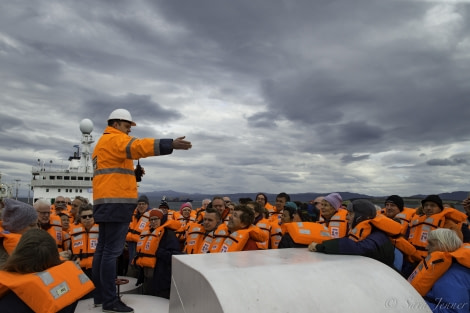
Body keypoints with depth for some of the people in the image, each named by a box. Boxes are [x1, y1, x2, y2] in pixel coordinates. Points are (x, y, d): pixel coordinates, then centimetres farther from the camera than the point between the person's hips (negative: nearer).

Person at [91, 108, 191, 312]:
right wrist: (170, 145, -37)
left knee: (103, 249, 13)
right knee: (112, 251, -8)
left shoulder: (103, 143, 26)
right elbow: (138, 146, -27)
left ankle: (99, 296, 22)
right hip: (116, 203, -11)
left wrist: (131, 173, 15)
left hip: (106, 202, 11)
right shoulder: (114, 139, -7)